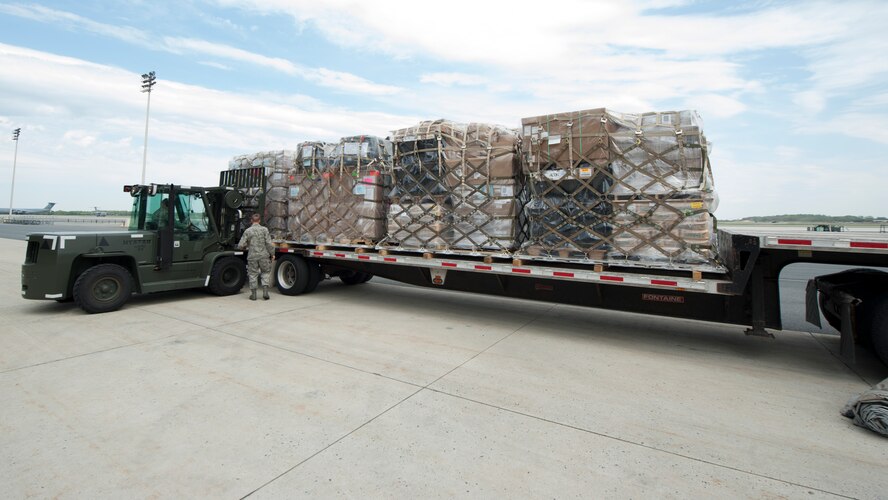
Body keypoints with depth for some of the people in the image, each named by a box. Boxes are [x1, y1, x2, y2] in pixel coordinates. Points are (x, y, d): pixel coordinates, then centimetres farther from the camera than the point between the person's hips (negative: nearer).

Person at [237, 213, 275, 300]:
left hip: (252, 256, 1)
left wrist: (246, 247, 19)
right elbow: (269, 243, -7)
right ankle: (265, 291, 4)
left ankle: (253, 294, 13)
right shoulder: (264, 229, -2)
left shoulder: (247, 231, 0)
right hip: (264, 255, 0)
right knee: (266, 272, 14)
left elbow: (241, 245, -2)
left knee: (253, 274, 10)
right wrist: (272, 254, 2)